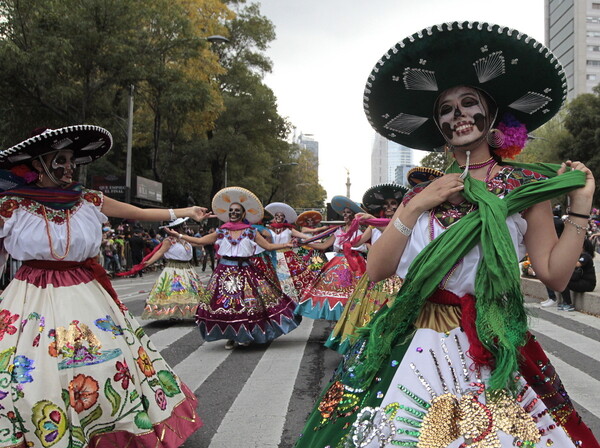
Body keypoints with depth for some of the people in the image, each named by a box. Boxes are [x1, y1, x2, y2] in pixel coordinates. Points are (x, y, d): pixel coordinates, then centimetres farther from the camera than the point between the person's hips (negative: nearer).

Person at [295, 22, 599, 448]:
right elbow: (376, 270, 1)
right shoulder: (422, 192, 9)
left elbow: (555, 274, -2)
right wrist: (416, 208, -7)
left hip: (489, 351, -2)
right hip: (409, 344, 3)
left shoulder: (525, 185, 2)